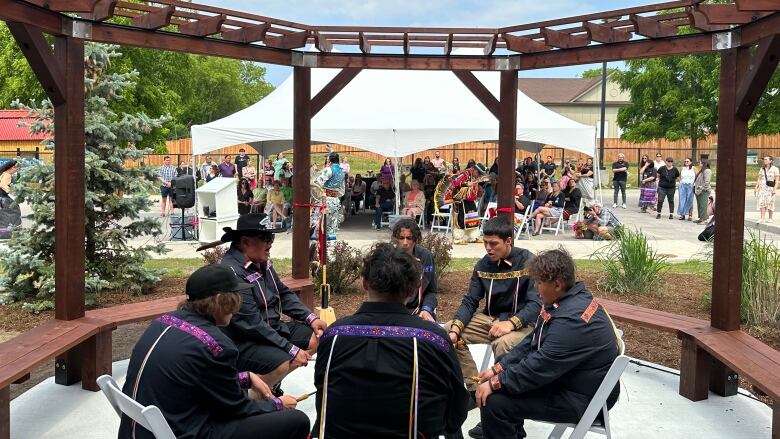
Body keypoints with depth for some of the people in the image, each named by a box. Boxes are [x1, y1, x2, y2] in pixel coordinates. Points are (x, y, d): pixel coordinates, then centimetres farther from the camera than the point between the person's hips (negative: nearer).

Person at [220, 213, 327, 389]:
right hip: (242, 342, -10)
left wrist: (311, 318, 0)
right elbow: (252, 323, -26)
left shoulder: (262, 261, 3)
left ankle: (271, 383, 8)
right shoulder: (231, 271, -25)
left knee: (316, 337, 5)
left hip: (271, 329, 10)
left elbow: (283, 294, 14)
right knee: (281, 363, -31)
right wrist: (292, 350, -23)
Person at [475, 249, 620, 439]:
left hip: (582, 399, -10)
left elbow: (540, 366, -27)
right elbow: (532, 343, 7)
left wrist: (495, 383, -17)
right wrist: (497, 369, 2)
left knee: (493, 402, -17)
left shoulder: (573, 320, -30)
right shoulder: (571, 298, 1)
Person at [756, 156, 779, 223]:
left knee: (770, 203, 3)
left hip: (770, 188, -4)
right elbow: (759, 179, 12)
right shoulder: (762, 169, 10)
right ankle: (762, 218, -10)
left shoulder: (775, 169, -4)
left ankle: (770, 218, 15)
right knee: (762, 202, -6)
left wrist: (774, 189, -16)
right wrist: (756, 187, 5)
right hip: (762, 188, 4)